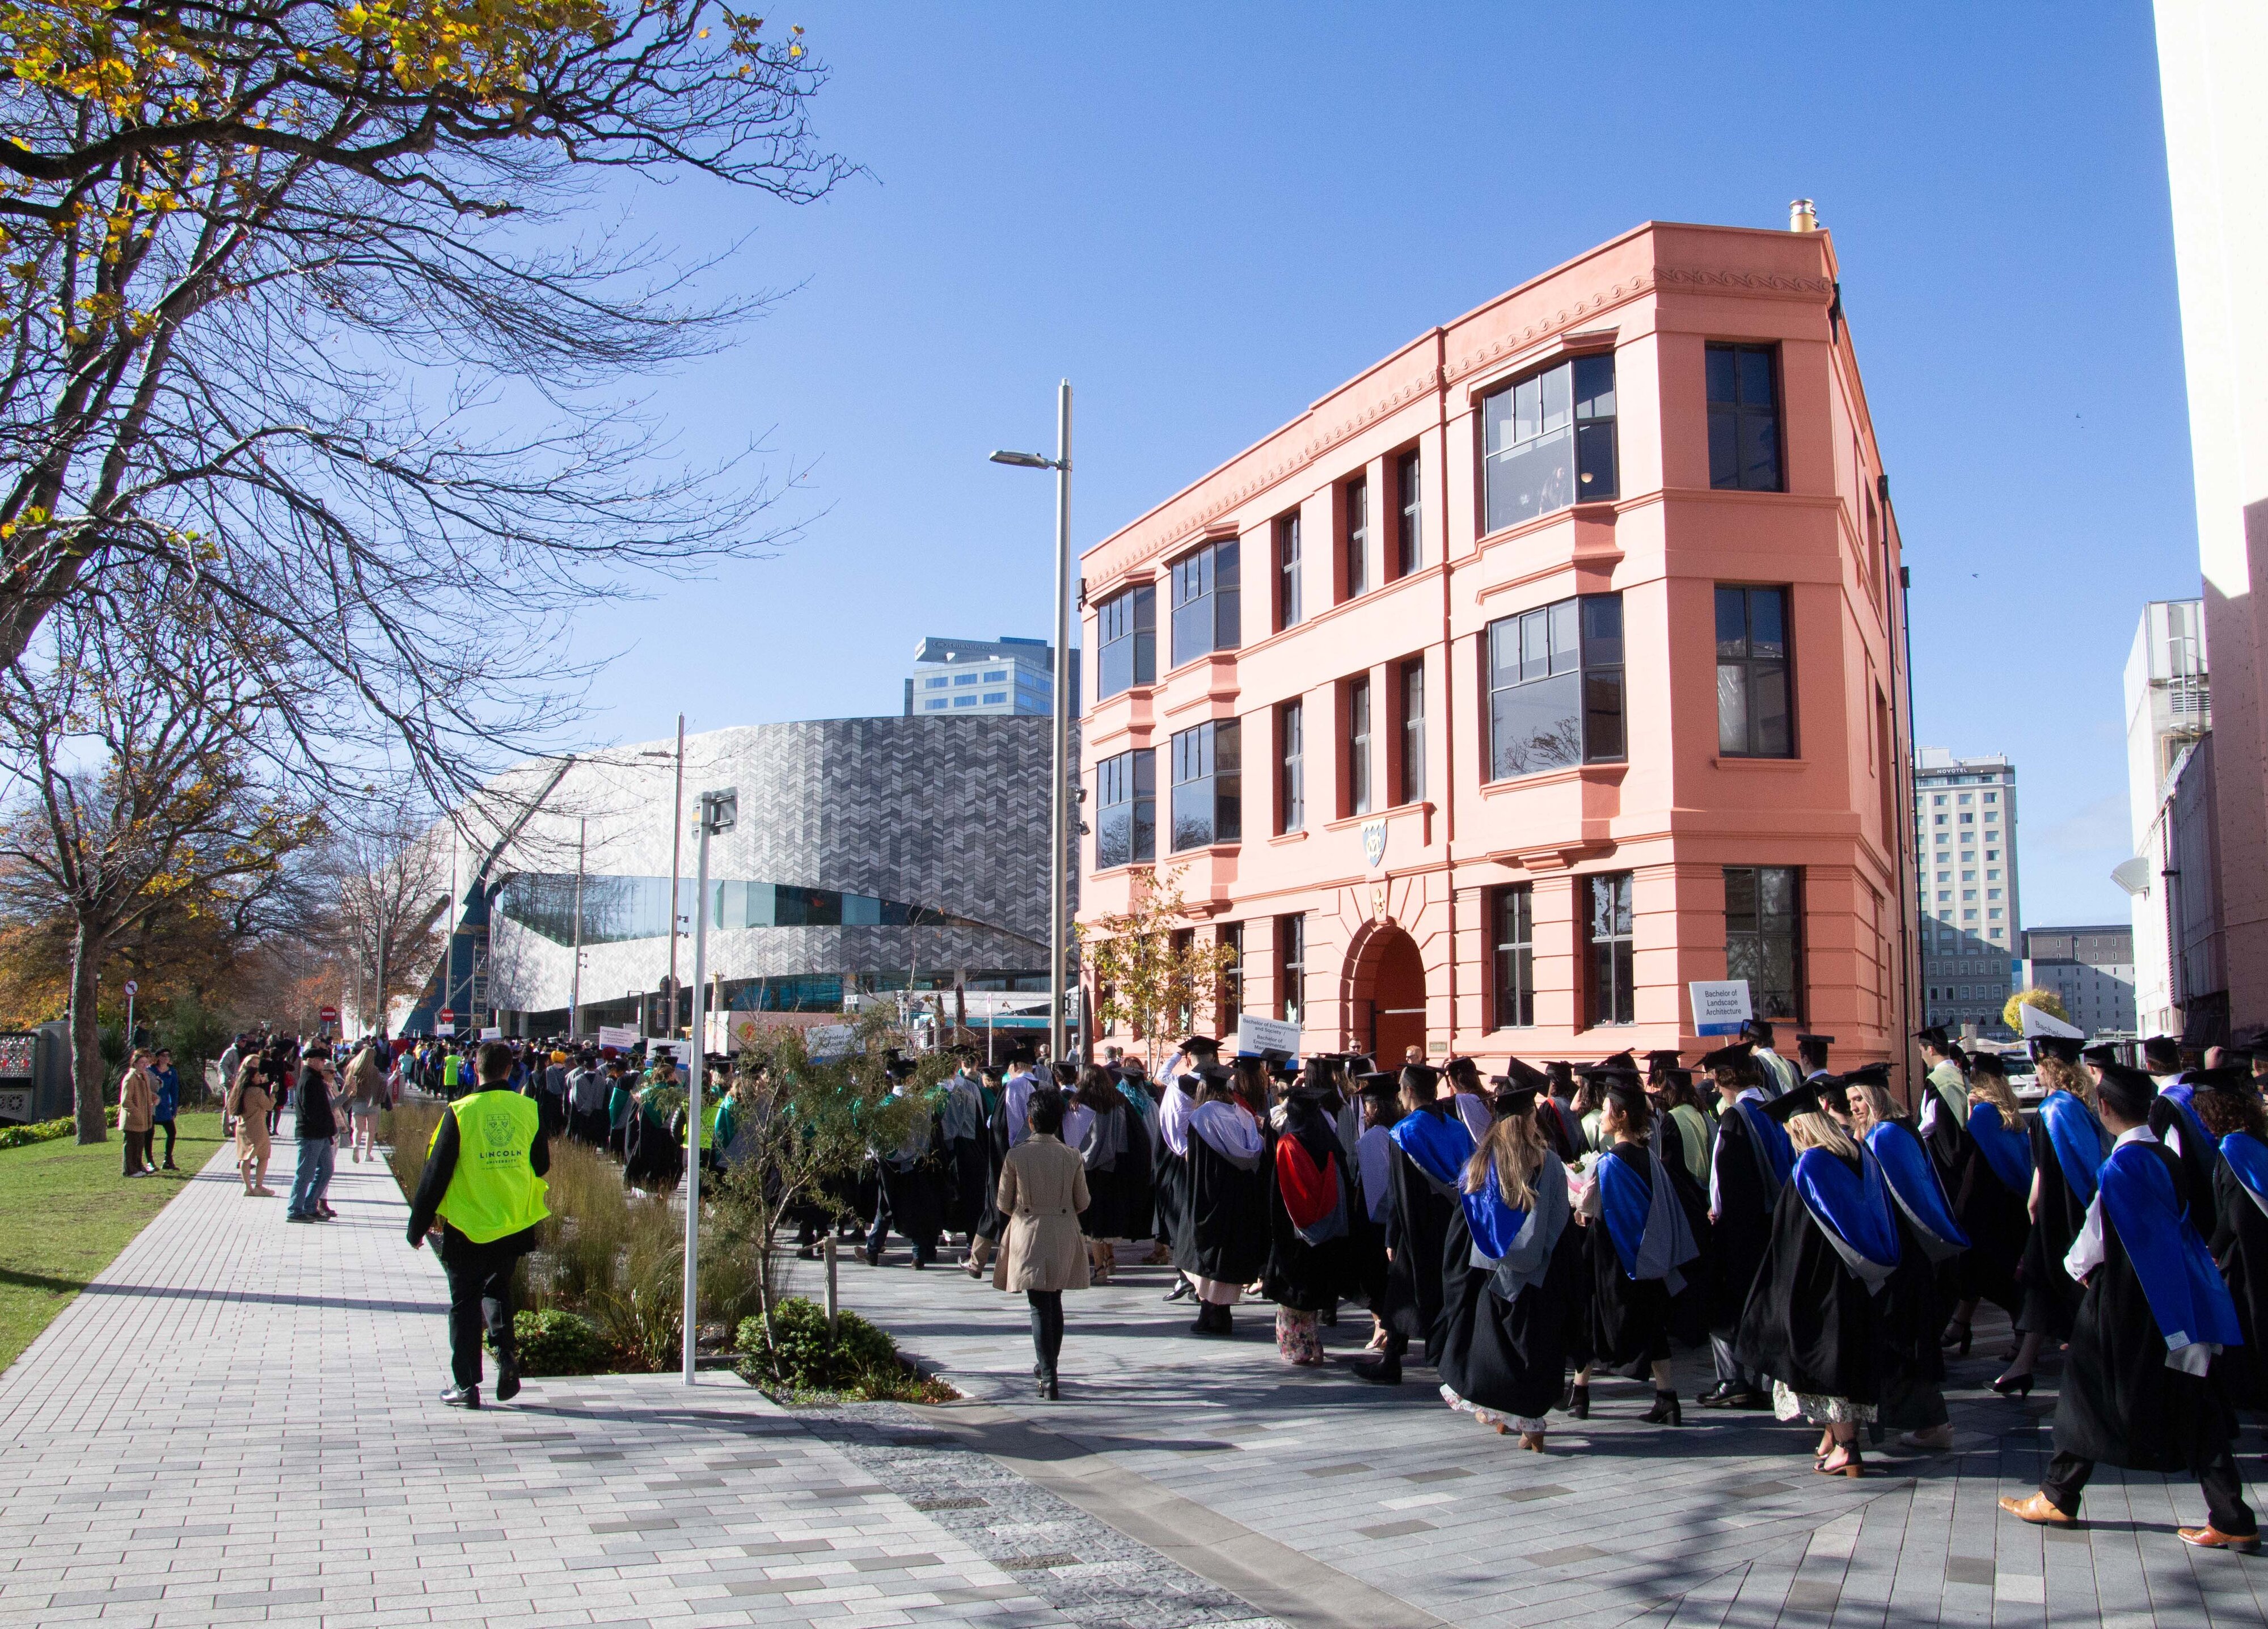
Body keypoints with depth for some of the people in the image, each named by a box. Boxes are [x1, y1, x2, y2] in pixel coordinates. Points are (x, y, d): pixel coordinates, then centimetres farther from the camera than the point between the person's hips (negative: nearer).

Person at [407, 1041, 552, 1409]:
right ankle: (506, 1352, 2)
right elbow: (542, 1166, 7)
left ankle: (466, 1385, 10)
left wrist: (418, 1224, 3)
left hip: (468, 1227, -3)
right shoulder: (529, 1110, -3)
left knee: (464, 1303, 9)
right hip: (515, 1227, 3)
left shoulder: (460, 1112, -11)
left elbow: (436, 1173, -7)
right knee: (497, 1289, 23)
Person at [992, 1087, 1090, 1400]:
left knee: (1039, 1307, -1)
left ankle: (1049, 1380, -9)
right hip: (1063, 1237, 3)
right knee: (1055, 1302, 20)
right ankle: (1048, 1366, 35)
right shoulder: (1072, 1157, -6)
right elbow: (1082, 1203, 2)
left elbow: (1003, 1203, -4)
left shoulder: (1016, 1156, -11)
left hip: (1029, 1236, -3)